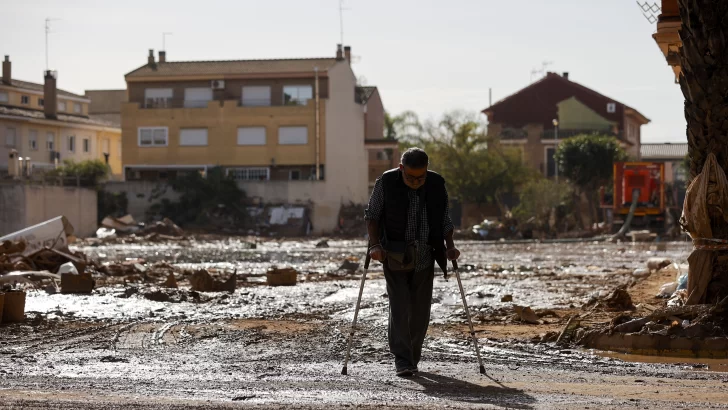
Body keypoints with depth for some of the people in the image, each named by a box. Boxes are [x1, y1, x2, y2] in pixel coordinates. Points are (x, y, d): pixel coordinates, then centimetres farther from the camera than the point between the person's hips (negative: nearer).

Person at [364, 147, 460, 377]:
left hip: (424, 259, 3)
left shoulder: (437, 185, -1)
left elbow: (445, 220, 10)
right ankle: (402, 361, -9)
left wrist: (449, 247, -3)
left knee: (420, 312, 4)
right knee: (400, 309, -10)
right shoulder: (386, 183, -8)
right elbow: (372, 215, 1)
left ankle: (413, 358, 17)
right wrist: (374, 244, -10)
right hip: (395, 257, -3)